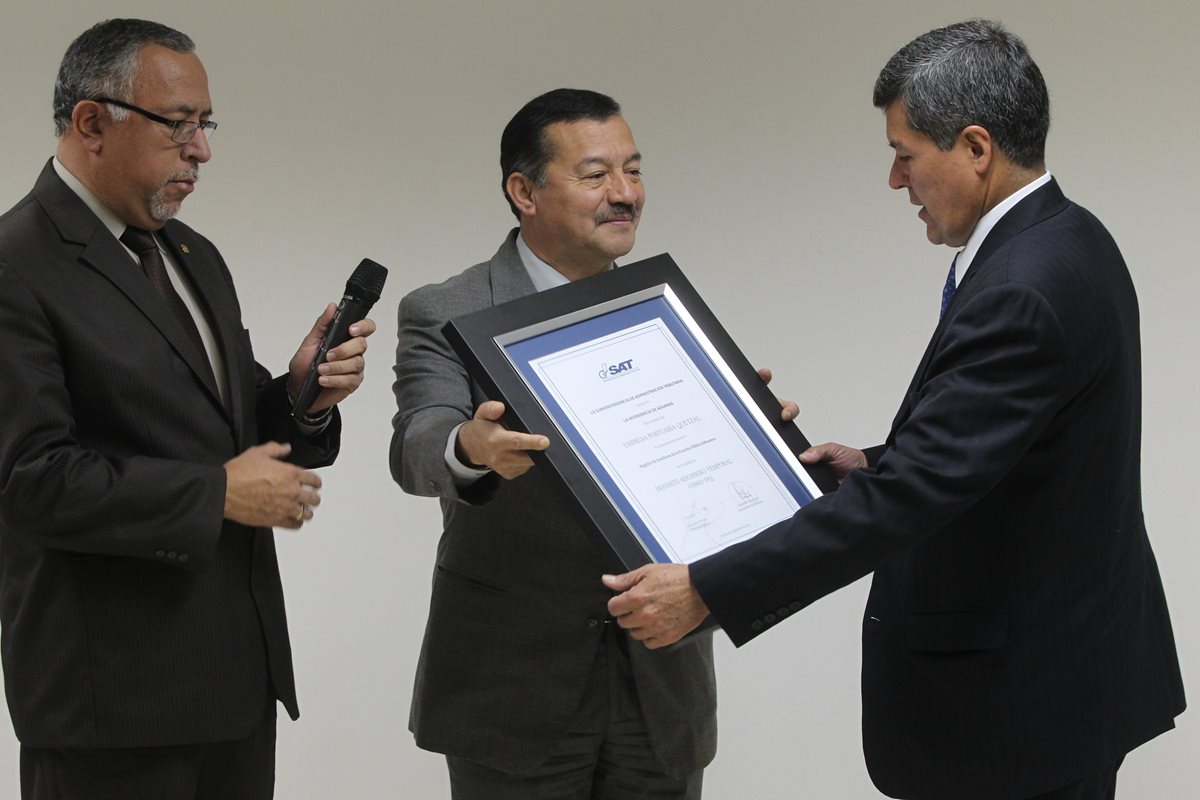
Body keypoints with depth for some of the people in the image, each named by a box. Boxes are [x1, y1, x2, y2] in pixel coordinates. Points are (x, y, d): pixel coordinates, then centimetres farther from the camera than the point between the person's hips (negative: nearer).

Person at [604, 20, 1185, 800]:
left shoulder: (1021, 295, -26)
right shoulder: (1066, 240, 6)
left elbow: (909, 497, -30)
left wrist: (705, 591, -28)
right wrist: (877, 463, 11)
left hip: (1019, 697, -10)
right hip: (1077, 655, 10)